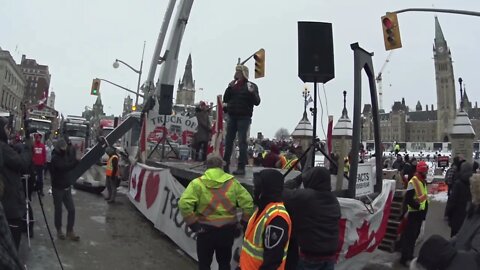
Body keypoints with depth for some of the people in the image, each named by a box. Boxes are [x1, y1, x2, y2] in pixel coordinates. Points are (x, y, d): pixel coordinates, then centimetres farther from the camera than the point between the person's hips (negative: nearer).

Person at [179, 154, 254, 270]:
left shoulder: (198, 183, -10)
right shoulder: (233, 182, -2)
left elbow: (184, 204, -22)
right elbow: (248, 202, -6)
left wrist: (194, 224, -12)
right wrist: (244, 222, 5)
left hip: (206, 229, -2)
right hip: (228, 229, 3)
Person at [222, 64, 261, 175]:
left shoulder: (251, 86, 1)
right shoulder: (233, 86, 15)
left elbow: (257, 102, -7)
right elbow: (225, 99, 10)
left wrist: (252, 92, -25)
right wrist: (229, 87, -2)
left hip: (244, 117, -5)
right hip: (232, 116, 5)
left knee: (242, 142, -7)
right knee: (228, 141, 5)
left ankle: (241, 167, -7)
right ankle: (225, 165, 11)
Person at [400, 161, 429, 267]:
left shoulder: (423, 181, 10)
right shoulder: (413, 182, -20)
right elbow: (408, 199, -25)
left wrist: (425, 207, 17)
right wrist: (417, 206, -21)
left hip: (420, 212, 9)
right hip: (414, 212, -9)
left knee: (415, 234, 18)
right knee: (409, 235, -7)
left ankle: (409, 255, 31)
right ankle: (404, 258, 0)